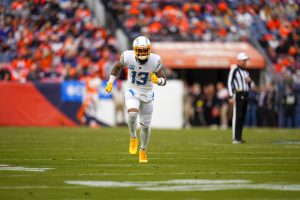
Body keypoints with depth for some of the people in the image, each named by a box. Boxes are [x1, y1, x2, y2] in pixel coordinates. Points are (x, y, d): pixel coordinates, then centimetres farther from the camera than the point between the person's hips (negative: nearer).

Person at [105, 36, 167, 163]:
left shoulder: (155, 60, -21)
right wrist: (110, 82, -1)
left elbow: (163, 80, -15)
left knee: (145, 126, 9)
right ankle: (133, 138, -1)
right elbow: (117, 67, 2)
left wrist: (158, 80, -37)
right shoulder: (128, 57, -20)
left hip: (147, 95, 1)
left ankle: (143, 151, 35)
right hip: (132, 92, -1)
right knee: (132, 114, -30)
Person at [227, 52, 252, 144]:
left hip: (245, 95, 8)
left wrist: (249, 81, 1)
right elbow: (229, 82, -11)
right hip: (238, 94, -8)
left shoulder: (246, 72, 19)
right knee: (237, 116, -10)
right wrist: (231, 96, -17)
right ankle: (235, 138, -12)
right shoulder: (234, 70, -5)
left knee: (242, 117, 8)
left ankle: (239, 137, 13)